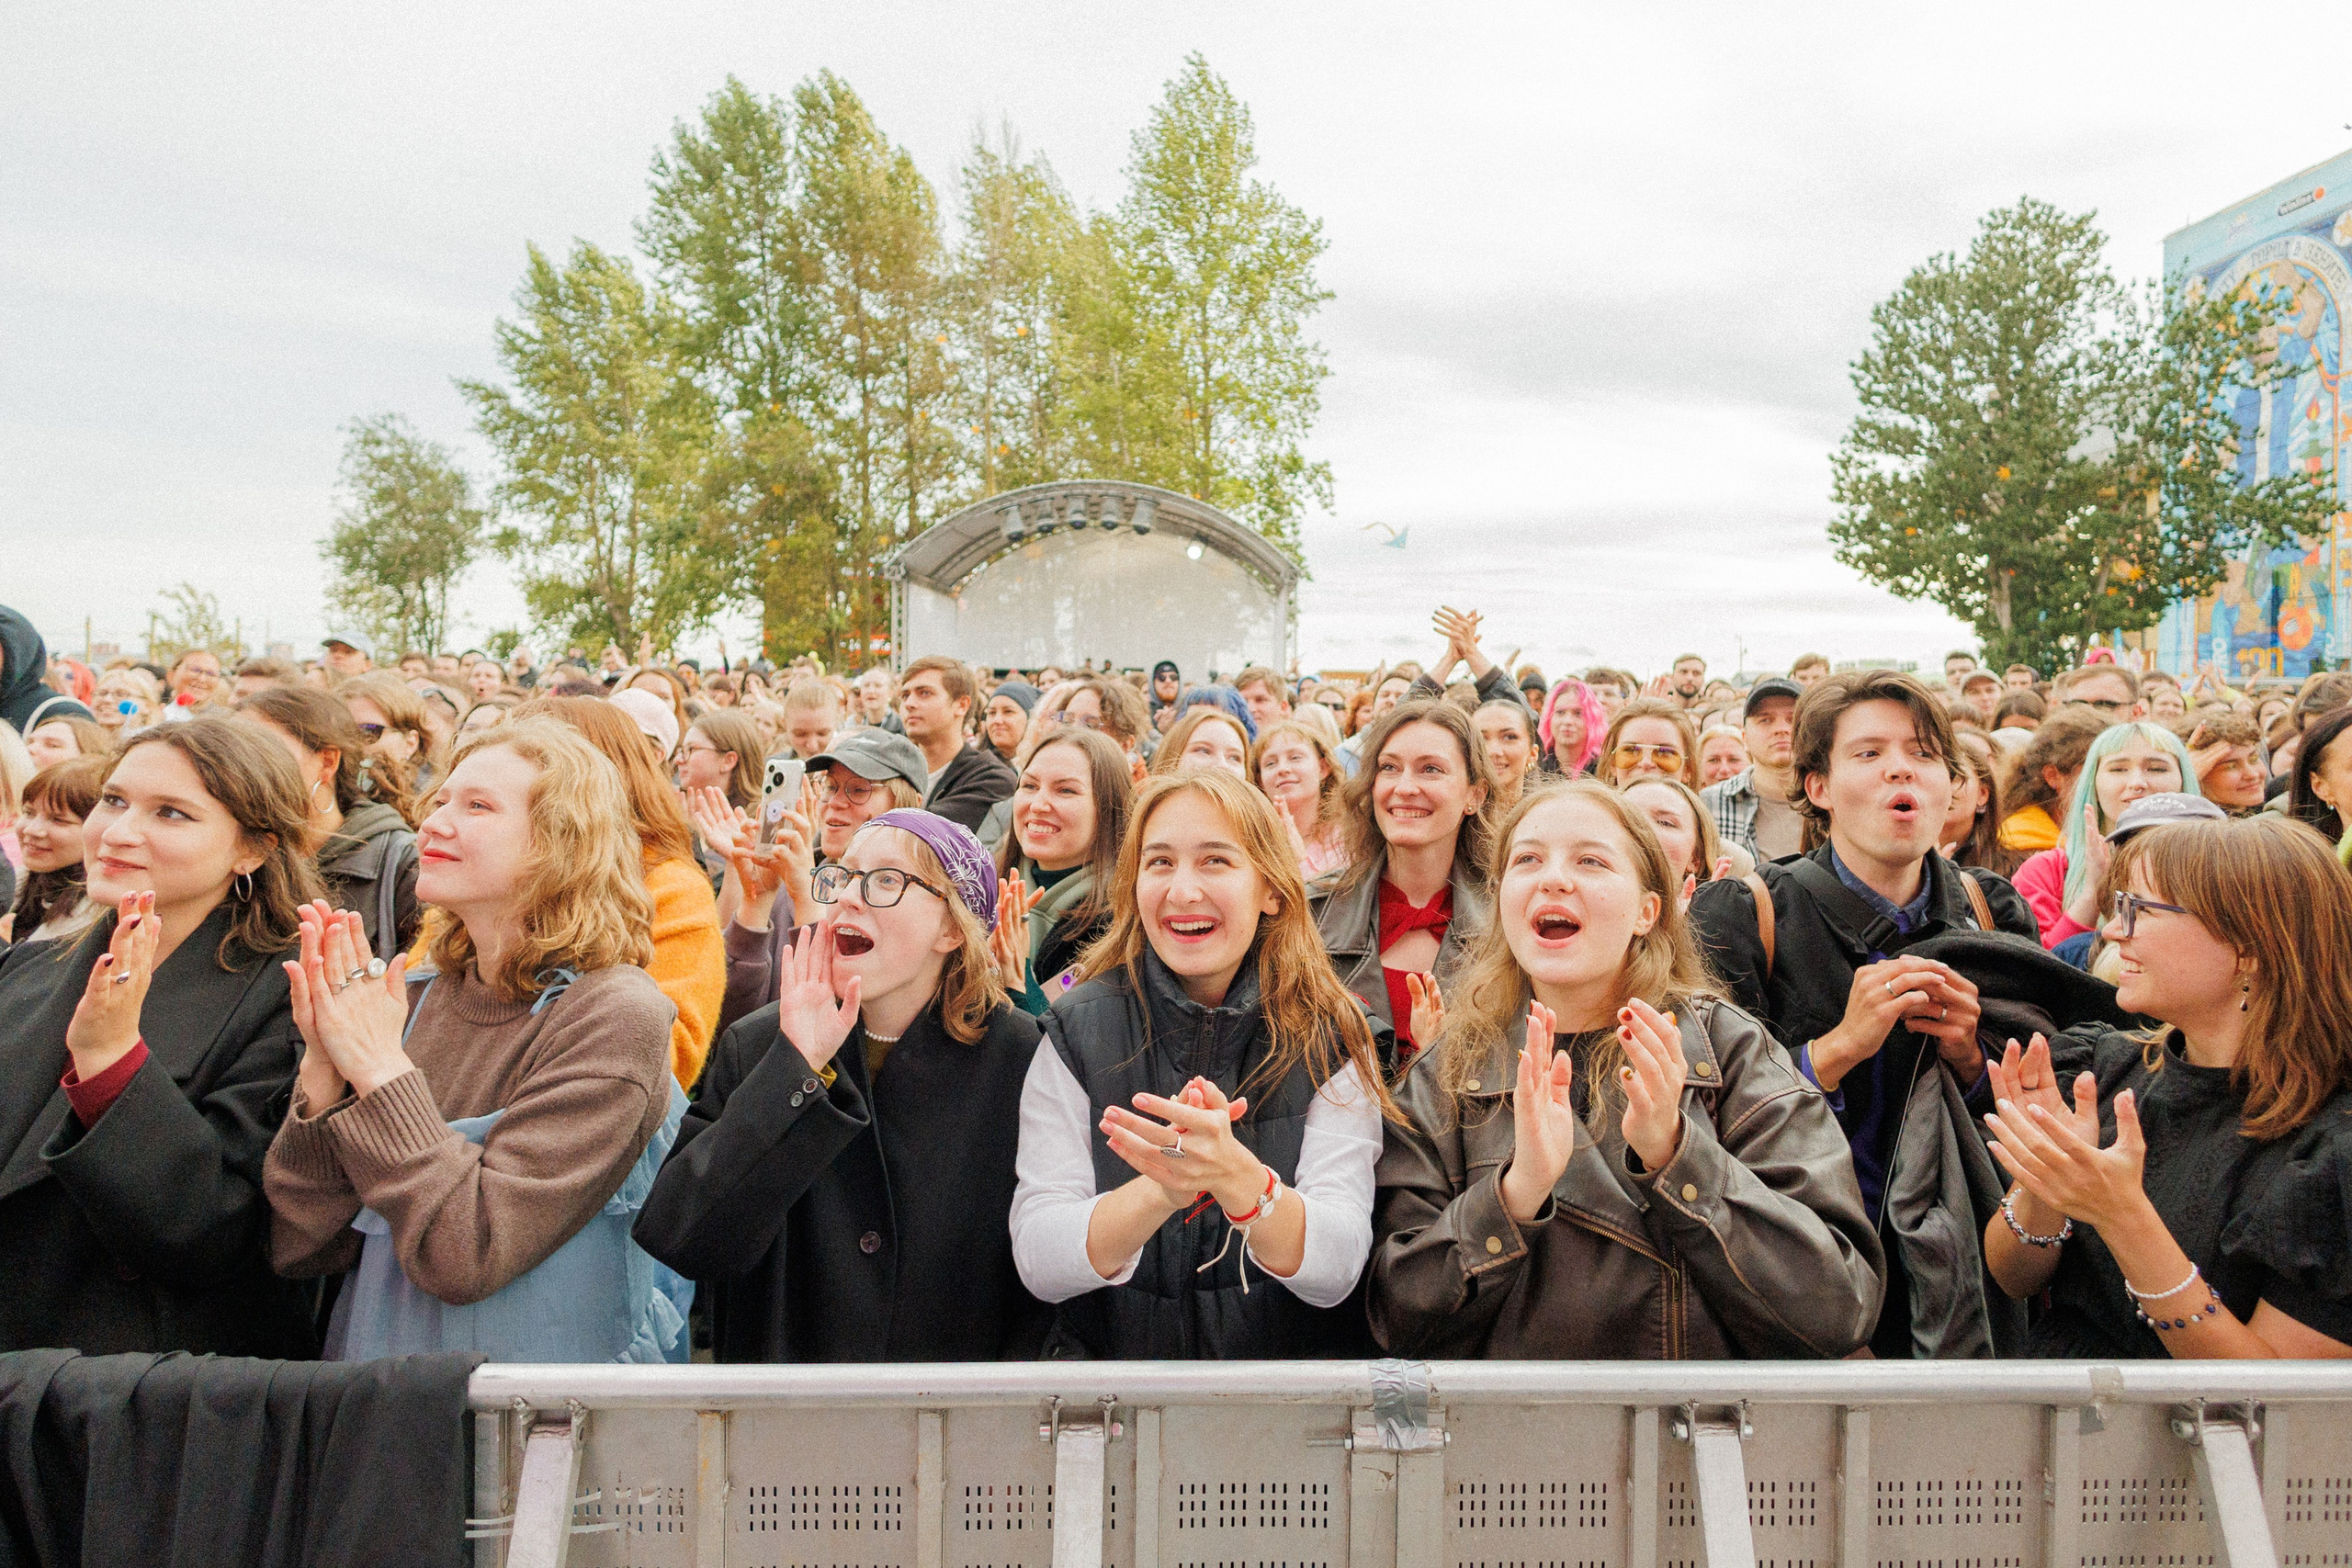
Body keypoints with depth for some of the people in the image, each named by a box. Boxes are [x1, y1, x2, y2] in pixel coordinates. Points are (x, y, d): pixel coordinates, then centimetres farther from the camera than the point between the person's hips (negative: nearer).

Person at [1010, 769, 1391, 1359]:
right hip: (1111, 1353, 0)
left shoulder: (1330, 1040, -2)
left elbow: (1336, 1270, -11)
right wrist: (1162, 1188, -25)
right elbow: (1038, 1264, -8)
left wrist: (1237, 1176, -29)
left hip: (1290, 1356, 0)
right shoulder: (1078, 1030, -2)